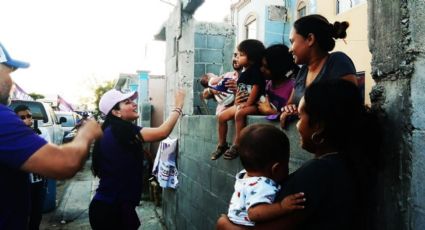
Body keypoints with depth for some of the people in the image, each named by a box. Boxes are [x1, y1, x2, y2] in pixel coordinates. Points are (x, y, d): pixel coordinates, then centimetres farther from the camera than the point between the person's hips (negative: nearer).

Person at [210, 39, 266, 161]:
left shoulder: (255, 71, -10)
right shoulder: (243, 73, 13)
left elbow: (256, 87, -17)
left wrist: (247, 103, -18)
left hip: (254, 104, -9)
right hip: (242, 103, 9)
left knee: (239, 113, -37)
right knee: (222, 116, 0)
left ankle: (236, 146, -28)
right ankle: (222, 145, 13)